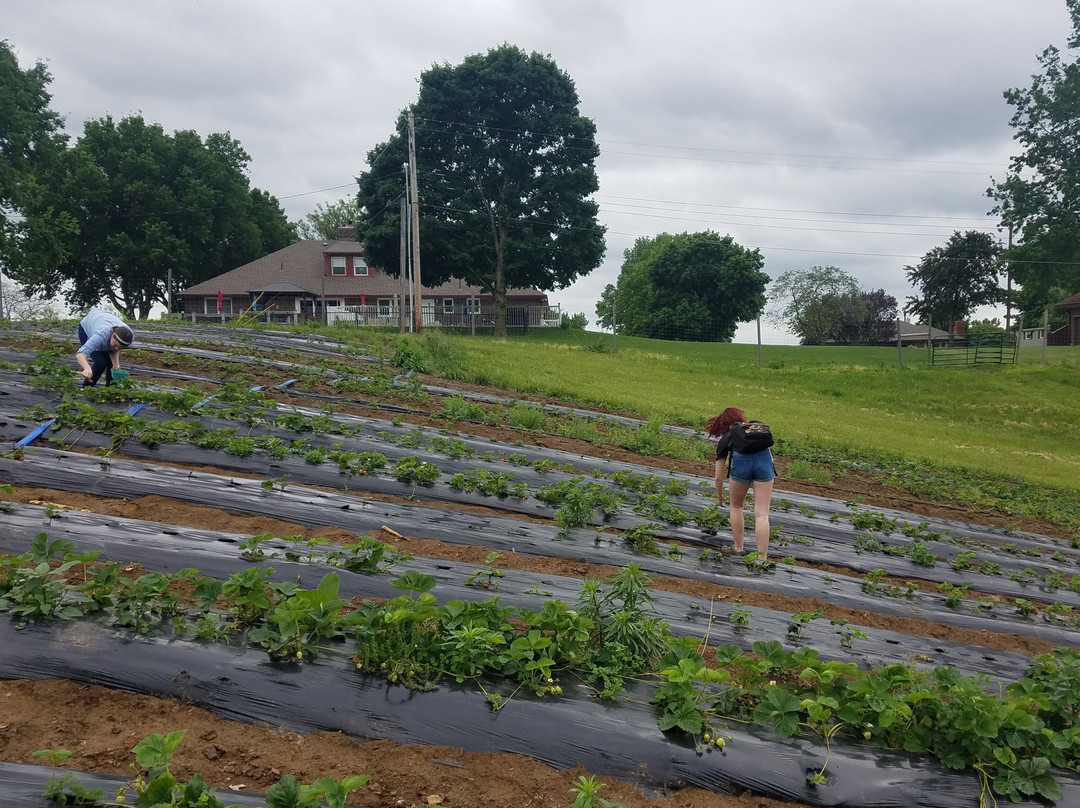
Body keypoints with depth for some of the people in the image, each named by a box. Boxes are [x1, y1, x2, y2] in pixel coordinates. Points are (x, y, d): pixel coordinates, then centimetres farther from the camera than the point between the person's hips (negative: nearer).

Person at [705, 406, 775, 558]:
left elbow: (718, 476, 31)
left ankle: (738, 549, 30)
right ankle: (762, 559, -1)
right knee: (762, 514, 4)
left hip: (741, 460, -1)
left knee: (736, 507, 24)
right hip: (765, 459, 1)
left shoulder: (725, 439, 29)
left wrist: (720, 497, 48)